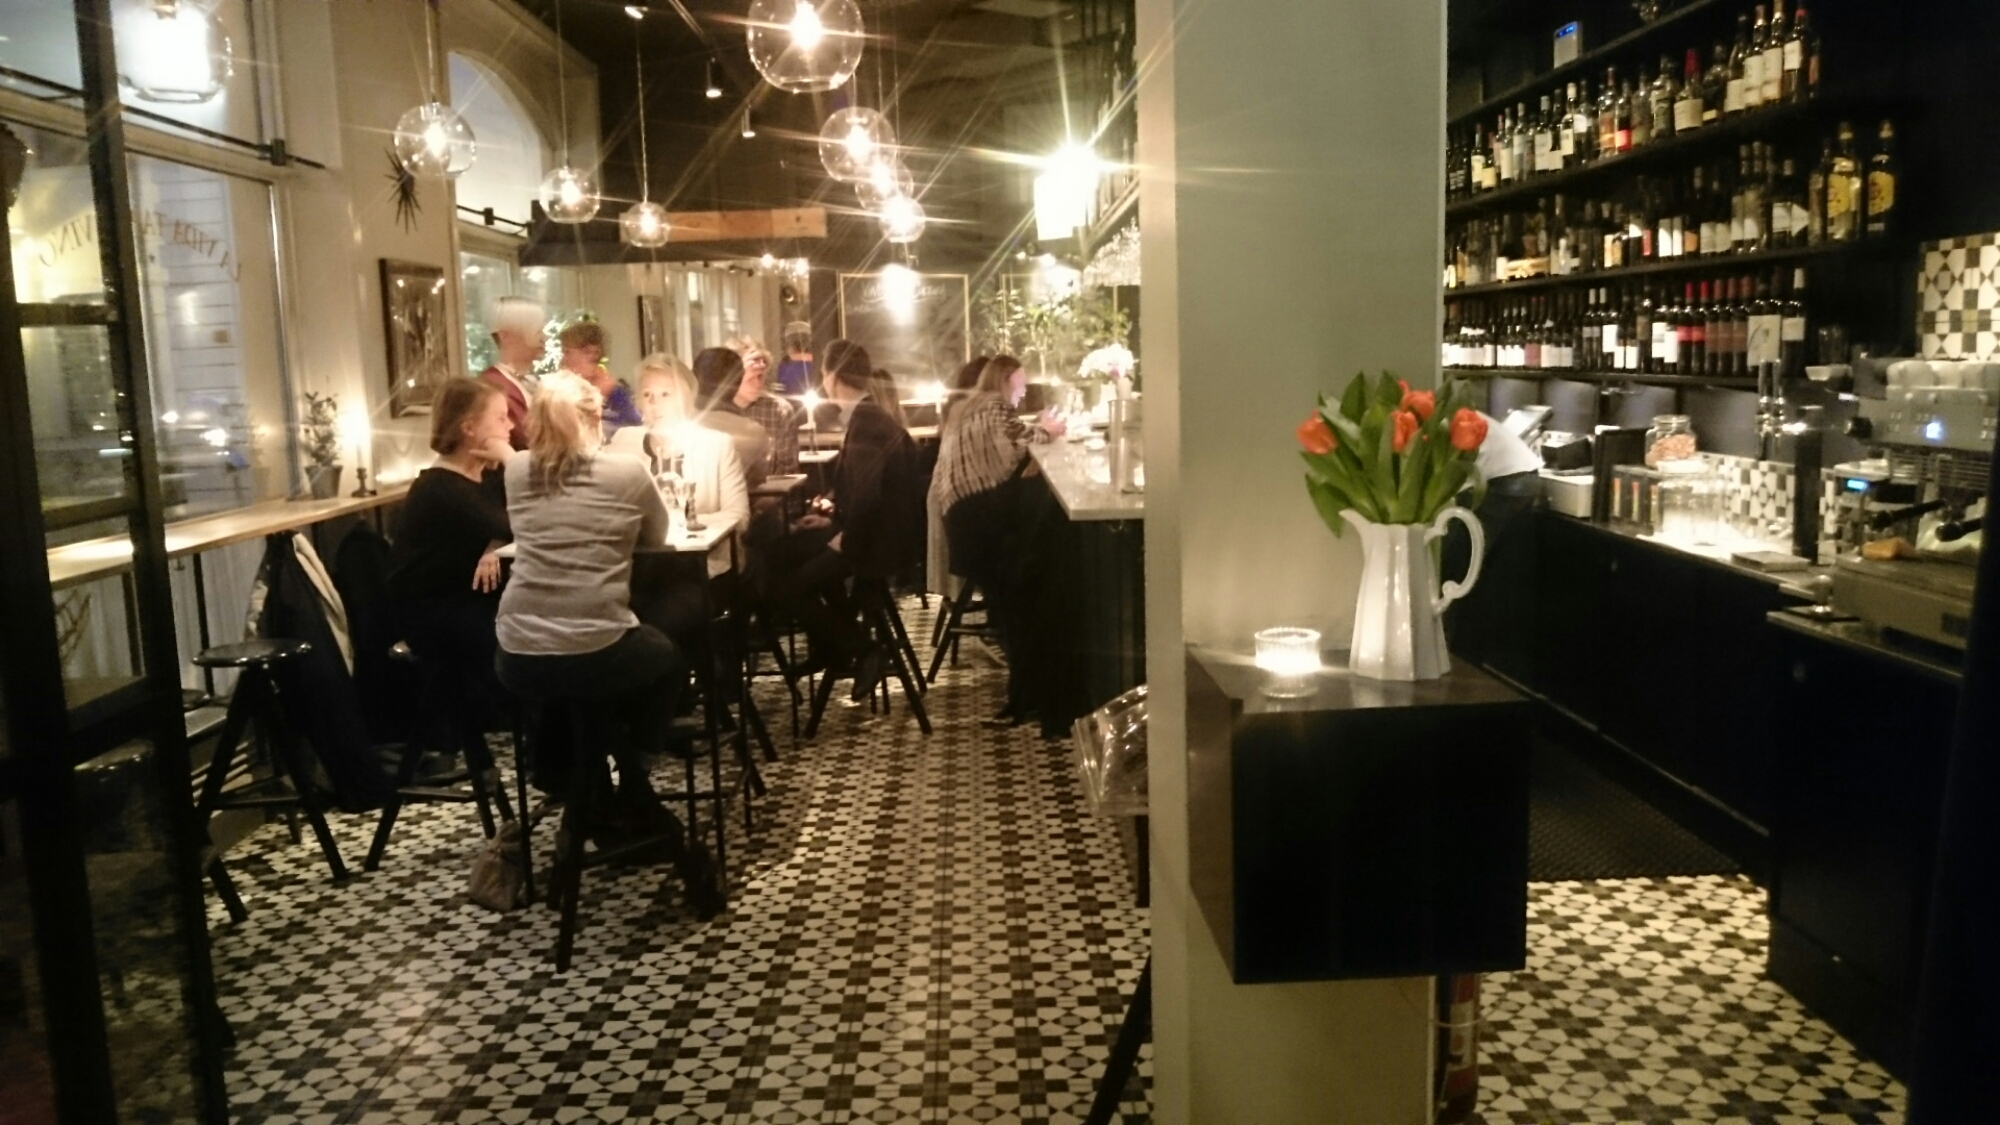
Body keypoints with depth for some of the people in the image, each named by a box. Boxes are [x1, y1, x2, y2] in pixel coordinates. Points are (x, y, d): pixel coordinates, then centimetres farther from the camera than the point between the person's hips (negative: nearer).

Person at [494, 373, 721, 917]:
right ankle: (631, 796, 26)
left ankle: (591, 793, 34)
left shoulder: (517, 471, 10)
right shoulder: (627, 470, 1)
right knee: (667, 659, 29)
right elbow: (658, 535, 17)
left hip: (518, 660, 4)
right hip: (596, 656, -4)